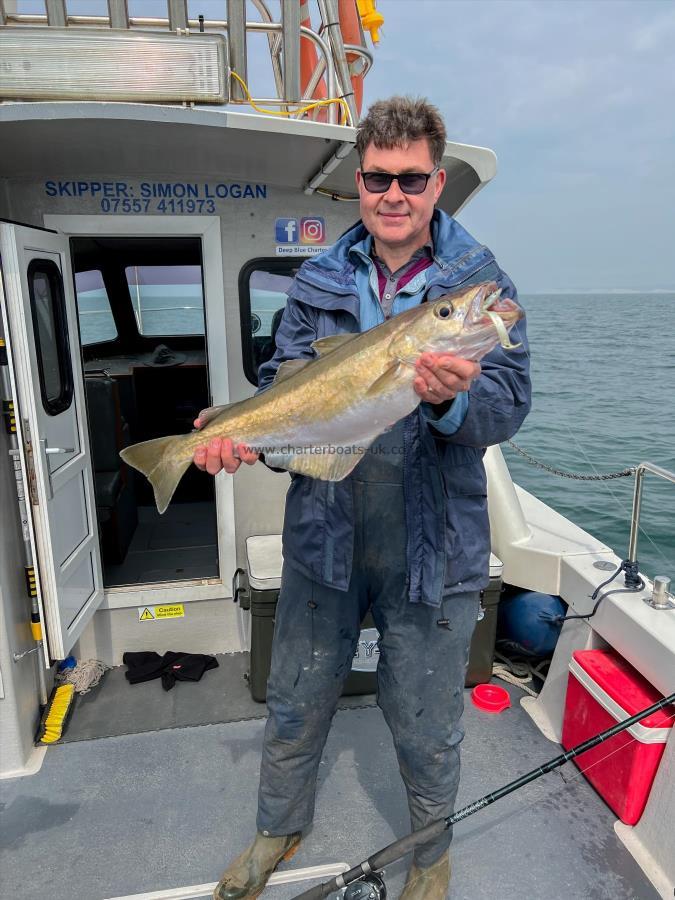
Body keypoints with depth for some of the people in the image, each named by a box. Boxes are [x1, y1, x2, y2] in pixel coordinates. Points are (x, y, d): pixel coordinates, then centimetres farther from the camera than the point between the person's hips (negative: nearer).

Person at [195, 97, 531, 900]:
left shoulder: (480, 281, -4)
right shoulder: (317, 282, 4)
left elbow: (508, 404, -13)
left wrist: (454, 398, -36)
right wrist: (241, 433, -21)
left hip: (432, 547, -2)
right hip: (324, 535, 3)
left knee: (425, 728, 16)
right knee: (295, 705, 21)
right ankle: (278, 830, 51)